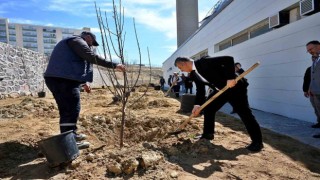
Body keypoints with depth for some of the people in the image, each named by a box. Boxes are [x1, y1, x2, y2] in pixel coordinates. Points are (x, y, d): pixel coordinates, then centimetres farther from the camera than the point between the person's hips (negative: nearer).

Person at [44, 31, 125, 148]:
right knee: (72, 109, -10)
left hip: (58, 79, 11)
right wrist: (114, 65, -17)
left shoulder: (72, 43, 30)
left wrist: (84, 82, 28)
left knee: (67, 109, 16)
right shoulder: (77, 41, -3)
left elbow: (76, 65, 33)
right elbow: (92, 57, -18)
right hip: (63, 80, -11)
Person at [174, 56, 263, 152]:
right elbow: (200, 89, 5)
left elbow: (228, 59, -28)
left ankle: (257, 142, 8)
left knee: (244, 113, -4)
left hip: (234, 87, -8)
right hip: (220, 90, 9)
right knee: (208, 108, 8)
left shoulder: (204, 62, -25)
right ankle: (208, 134, 23)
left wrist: (231, 78, -34)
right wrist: (197, 104, -8)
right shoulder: (193, 74, 1)